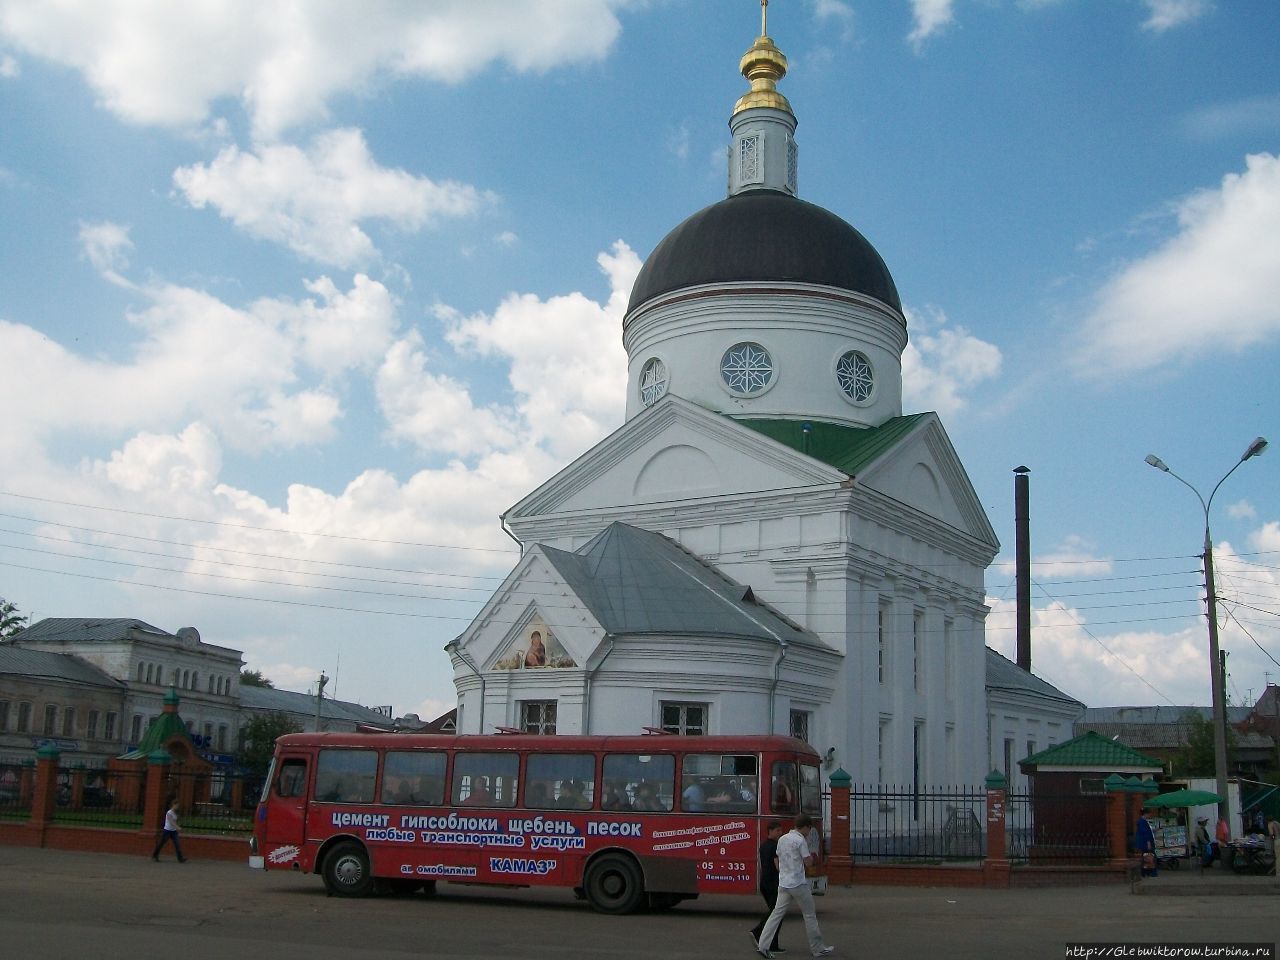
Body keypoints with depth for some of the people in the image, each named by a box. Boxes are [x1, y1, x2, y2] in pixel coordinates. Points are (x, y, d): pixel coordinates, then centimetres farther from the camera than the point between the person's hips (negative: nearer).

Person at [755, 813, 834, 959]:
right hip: (798, 884, -7)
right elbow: (808, 862, -9)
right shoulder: (800, 840, -13)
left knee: (777, 914, 5)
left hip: (783, 884, 7)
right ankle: (818, 949, 14)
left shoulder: (782, 839, 10)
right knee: (810, 915, 6)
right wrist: (808, 845, 3)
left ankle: (762, 946, -2)